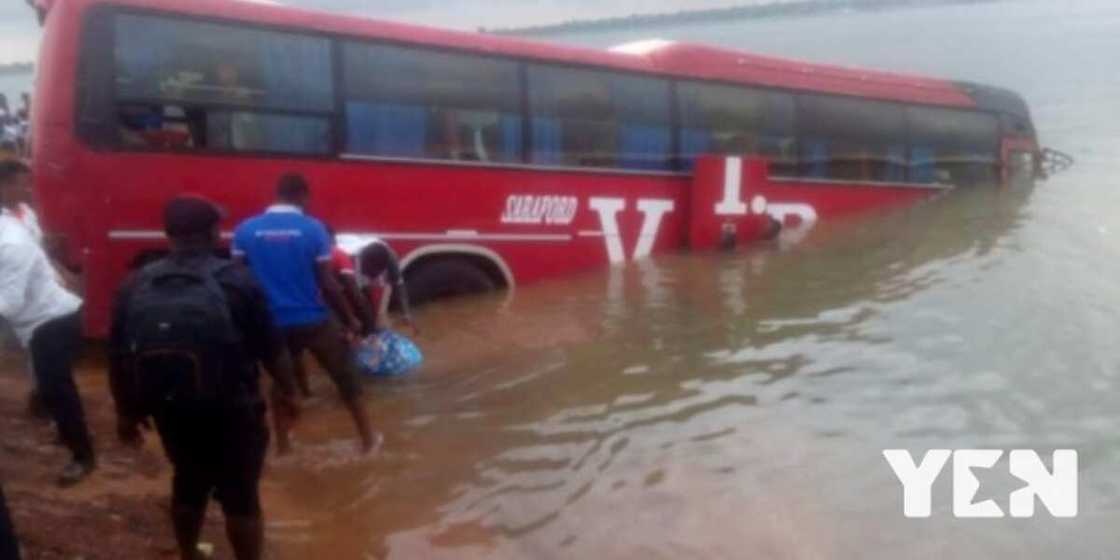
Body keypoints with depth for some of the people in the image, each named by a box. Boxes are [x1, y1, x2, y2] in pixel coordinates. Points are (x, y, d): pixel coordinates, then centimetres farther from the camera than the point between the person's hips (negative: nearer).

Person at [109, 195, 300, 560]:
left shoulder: (135, 286, -1)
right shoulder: (237, 280, -12)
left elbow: (118, 358, 5)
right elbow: (272, 350, -8)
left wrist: (126, 412, 18)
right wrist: (287, 394, 7)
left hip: (169, 409, 5)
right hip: (230, 409, -4)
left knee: (189, 483, 26)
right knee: (240, 495, 8)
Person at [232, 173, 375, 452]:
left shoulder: (245, 230, -2)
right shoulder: (313, 228, -10)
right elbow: (327, 284, -9)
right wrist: (351, 319, 3)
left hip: (274, 323, 3)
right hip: (313, 320, -2)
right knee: (347, 379, 14)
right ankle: (367, 440, 22)